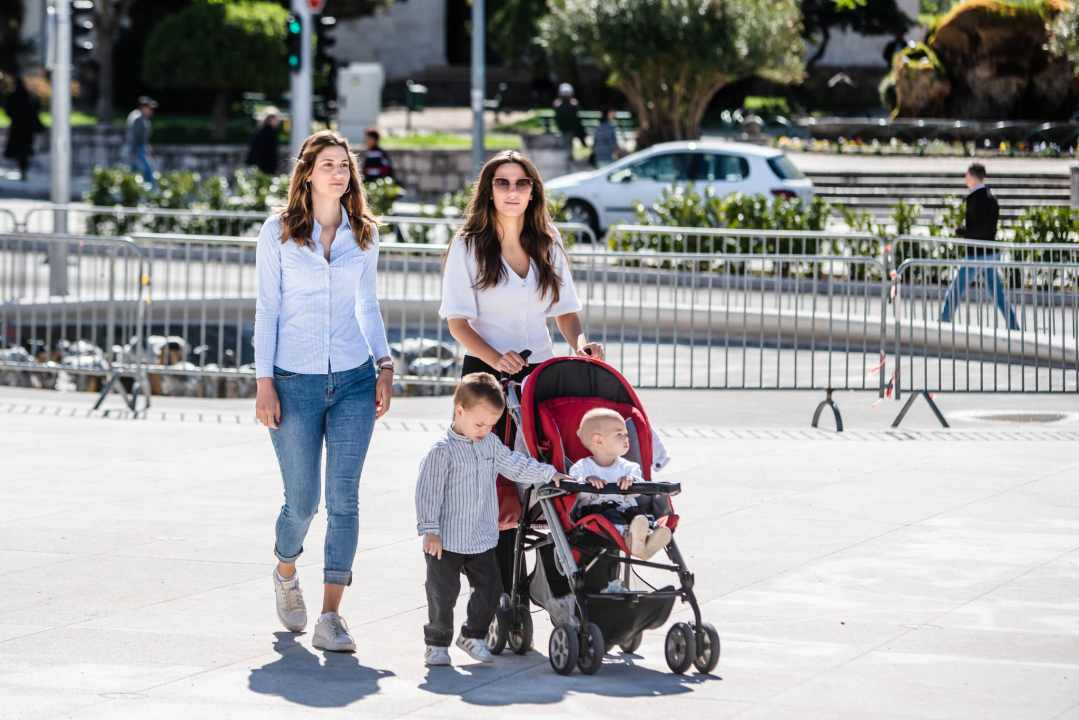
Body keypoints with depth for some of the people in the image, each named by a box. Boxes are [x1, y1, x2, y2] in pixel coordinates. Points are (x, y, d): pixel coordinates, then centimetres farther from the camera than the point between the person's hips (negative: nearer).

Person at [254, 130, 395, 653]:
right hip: (294, 382, -2)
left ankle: (331, 618, -5)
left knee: (343, 499, -7)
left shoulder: (364, 235, 9)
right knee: (302, 501, 1)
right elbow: (267, 309, 1)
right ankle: (286, 573, 34)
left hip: (353, 379, 2)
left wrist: (384, 365, 6)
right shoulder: (278, 232, 1)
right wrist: (264, 382, -5)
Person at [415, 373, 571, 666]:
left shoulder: (490, 444, 7)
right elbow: (428, 491, -15)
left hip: (482, 540, 6)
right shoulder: (442, 450, -14)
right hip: (446, 540, -6)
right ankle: (437, 642, 13)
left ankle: (474, 635, 23)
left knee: (490, 588, 6)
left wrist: (550, 474, 10)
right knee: (443, 593, -1)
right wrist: (430, 530, -18)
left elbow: (515, 465, 17)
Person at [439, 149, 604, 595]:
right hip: (487, 374, -4)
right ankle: (501, 595, -5)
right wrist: (495, 358, -22)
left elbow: (565, 310, 15)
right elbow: (458, 321, -5)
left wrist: (579, 342, -7)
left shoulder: (548, 247, 12)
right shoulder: (469, 245, 0)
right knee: (499, 488, -9)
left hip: (542, 371, 4)